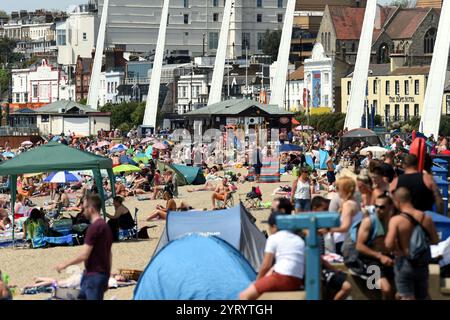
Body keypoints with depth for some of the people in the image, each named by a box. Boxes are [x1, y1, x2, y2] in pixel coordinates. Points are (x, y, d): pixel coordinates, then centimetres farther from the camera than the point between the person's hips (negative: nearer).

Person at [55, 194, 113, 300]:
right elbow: (109, 254, 19)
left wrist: (65, 264, -8)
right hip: (103, 273, 10)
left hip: (94, 275, -10)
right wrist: (106, 280, 24)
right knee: (81, 297, 16)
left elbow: (84, 255, -20)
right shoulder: (105, 226, 13)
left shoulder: (94, 227, -18)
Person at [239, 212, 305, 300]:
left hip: (281, 279, -8)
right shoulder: (299, 240, 20)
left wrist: (257, 281, 15)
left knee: (244, 296, -4)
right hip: (297, 283, 8)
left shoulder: (273, 238, 1)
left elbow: (265, 266, -1)